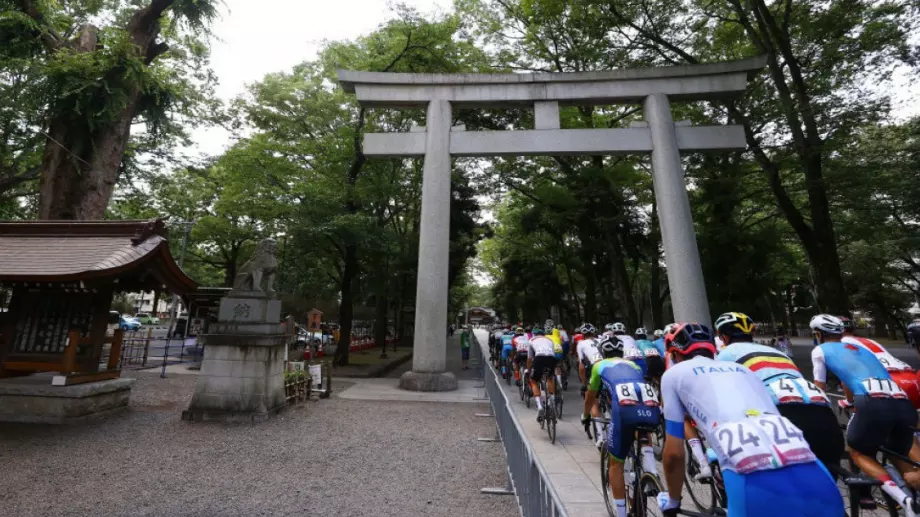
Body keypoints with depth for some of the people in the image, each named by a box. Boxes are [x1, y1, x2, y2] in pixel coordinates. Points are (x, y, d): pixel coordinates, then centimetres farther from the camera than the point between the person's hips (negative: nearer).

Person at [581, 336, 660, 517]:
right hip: (652, 410, 4)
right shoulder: (633, 365, 37)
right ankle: (650, 466, 18)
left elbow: (590, 396, 41)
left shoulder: (600, 365, 28)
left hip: (625, 409, -3)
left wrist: (586, 416, 59)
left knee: (616, 464, 16)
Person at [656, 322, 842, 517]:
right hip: (816, 481, 5)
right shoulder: (743, 370, 32)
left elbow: (674, 453, 18)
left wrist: (672, 501, 36)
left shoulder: (674, 373, 17)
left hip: (757, 485, -5)